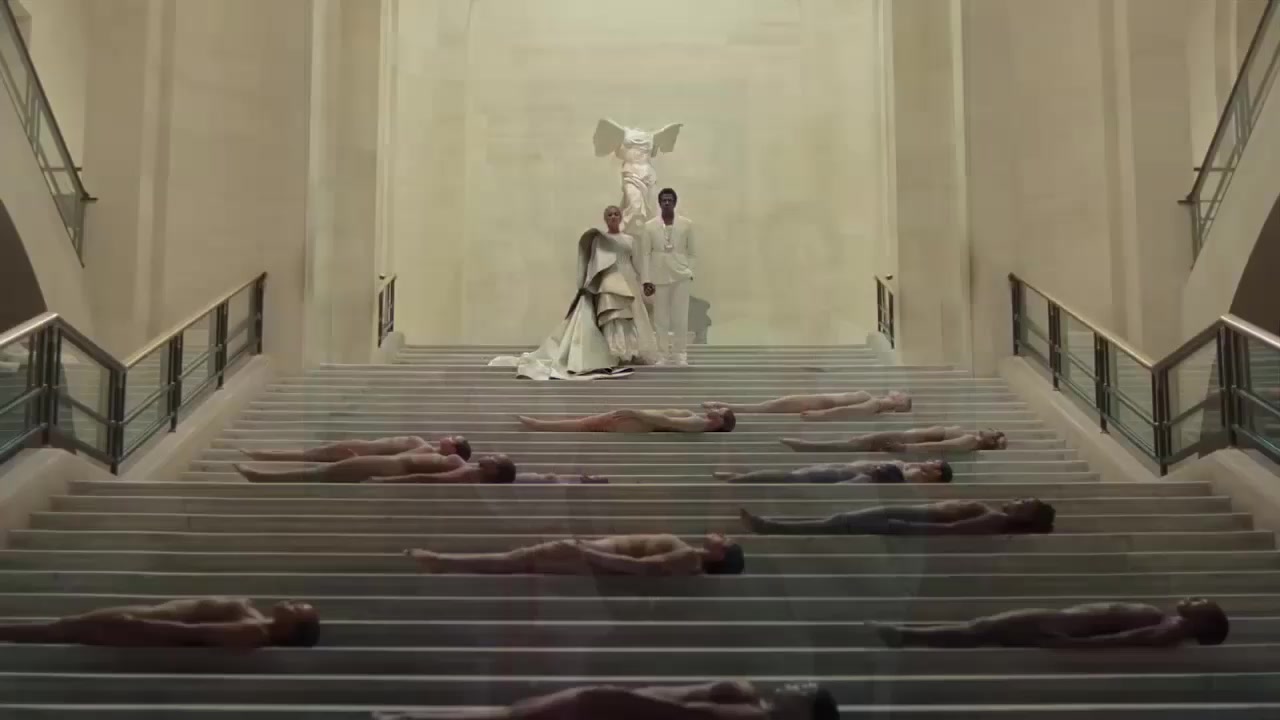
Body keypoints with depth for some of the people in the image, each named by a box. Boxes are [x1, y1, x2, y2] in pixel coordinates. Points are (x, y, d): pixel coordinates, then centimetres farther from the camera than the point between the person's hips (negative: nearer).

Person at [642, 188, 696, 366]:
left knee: (680, 318, -1)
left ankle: (681, 354, 7)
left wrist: (690, 273, -1)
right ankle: (664, 354, 13)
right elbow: (646, 254, 2)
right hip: (659, 278, 1)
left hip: (681, 277, -1)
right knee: (661, 318, 4)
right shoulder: (650, 226, 3)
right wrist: (646, 280, -3)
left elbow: (691, 252, 7)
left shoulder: (687, 224, 3)